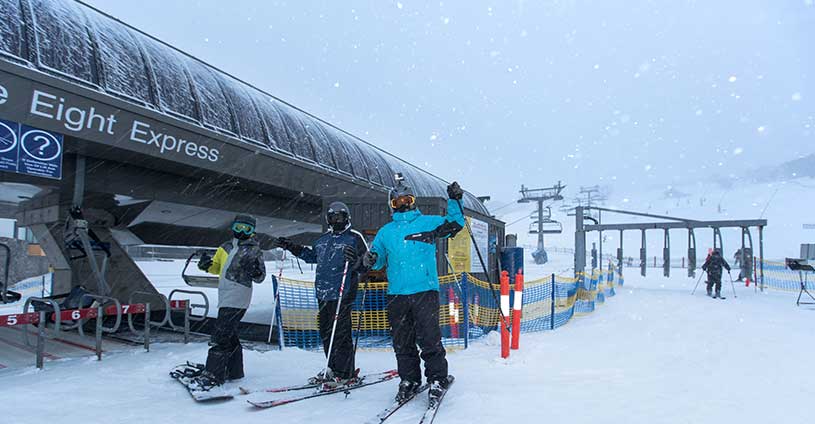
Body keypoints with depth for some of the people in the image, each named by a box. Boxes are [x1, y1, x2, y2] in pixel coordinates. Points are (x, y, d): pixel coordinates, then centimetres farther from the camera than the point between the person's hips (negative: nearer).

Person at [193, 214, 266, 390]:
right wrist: (207, 265, 2)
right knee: (229, 334, 16)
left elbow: (260, 277, -6)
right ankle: (234, 370, 28)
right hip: (225, 297, 8)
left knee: (221, 335, -9)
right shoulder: (226, 247, 15)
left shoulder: (254, 251, -4)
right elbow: (217, 267, 24)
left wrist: (256, 272, -29)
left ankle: (212, 374, -5)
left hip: (237, 299, -8)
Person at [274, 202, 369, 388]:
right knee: (326, 332, 12)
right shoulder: (323, 239, 18)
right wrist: (292, 247, 30)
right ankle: (333, 369, 25)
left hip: (342, 294, -7)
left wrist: (355, 261, -30)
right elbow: (311, 255, 35)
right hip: (323, 294, 7)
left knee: (340, 333, -7)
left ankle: (345, 373, 3)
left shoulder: (354, 238, -2)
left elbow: (365, 264, -9)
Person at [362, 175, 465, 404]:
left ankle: (438, 378, 7)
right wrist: (371, 260, -4)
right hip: (397, 294, 3)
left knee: (429, 338, -7)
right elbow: (379, 259, 19)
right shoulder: (386, 232, 16)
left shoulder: (428, 222, 9)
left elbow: (455, 224, 12)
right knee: (402, 341, 9)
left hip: (425, 291, -3)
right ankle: (409, 379, 21)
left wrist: (454, 201, -1)